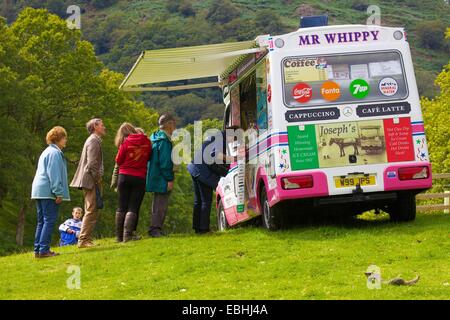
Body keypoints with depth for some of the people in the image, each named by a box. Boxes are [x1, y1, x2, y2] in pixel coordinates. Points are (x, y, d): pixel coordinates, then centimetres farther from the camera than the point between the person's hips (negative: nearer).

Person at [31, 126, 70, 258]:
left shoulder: (47, 152, 22)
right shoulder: (55, 153, -11)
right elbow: (54, 174, -18)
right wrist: (58, 193, -20)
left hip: (39, 191, 10)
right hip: (48, 192, -10)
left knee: (41, 221, 11)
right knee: (50, 220, -10)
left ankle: (38, 250, 11)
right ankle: (44, 250, -13)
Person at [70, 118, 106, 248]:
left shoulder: (93, 140, 21)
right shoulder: (94, 141, -11)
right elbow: (92, 163, -20)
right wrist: (97, 179, -16)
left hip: (88, 181, 11)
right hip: (91, 180, -11)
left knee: (90, 212, 14)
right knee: (91, 211, -11)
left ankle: (86, 240, 16)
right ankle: (84, 240, -12)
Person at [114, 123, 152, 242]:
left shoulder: (126, 142, -7)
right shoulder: (147, 142, 0)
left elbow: (118, 161, -1)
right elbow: (149, 157, 12)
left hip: (125, 176, 0)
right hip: (140, 178, 1)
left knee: (122, 207, 8)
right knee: (133, 208, 1)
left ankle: (119, 235, 9)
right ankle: (127, 235, -11)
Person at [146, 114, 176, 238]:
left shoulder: (155, 138, 13)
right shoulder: (164, 141, -17)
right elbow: (165, 162, -21)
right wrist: (169, 179, -19)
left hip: (155, 178, 10)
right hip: (162, 179, -10)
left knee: (158, 204, 15)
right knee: (161, 205, -6)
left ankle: (155, 229, 19)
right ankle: (155, 229, -5)